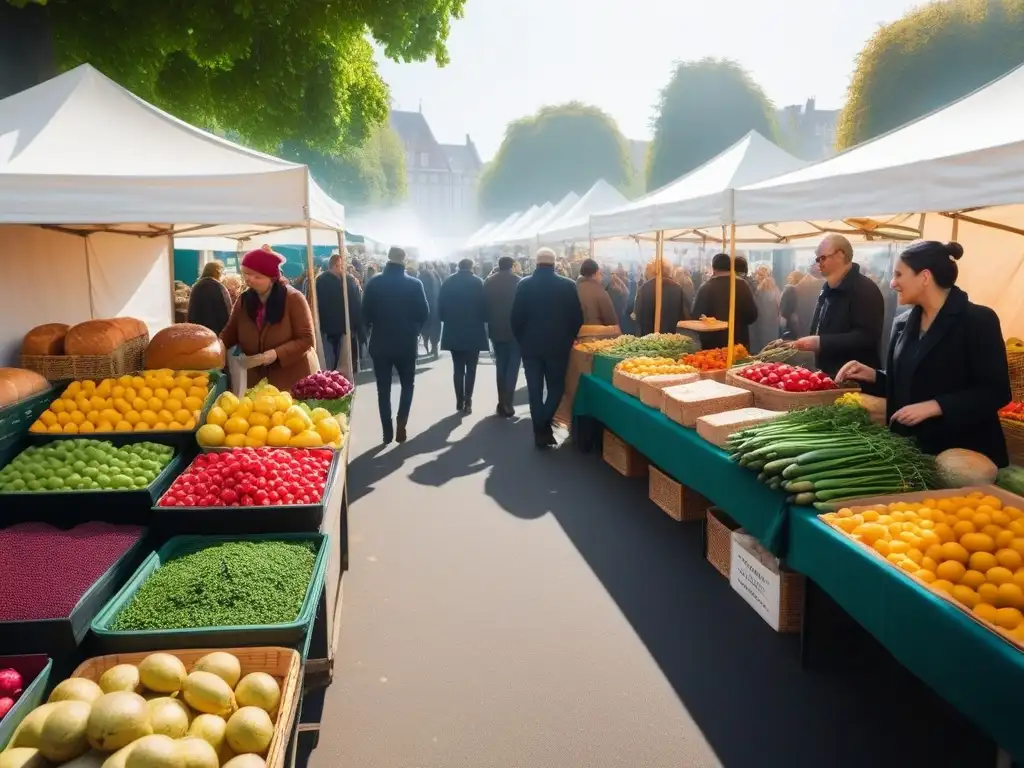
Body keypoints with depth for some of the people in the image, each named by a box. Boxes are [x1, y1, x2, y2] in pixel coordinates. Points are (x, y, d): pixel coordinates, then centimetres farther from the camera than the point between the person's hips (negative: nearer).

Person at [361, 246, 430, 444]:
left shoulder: (373, 283, -6)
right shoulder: (414, 284, -7)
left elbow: (365, 313, -4)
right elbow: (424, 314, -4)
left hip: (380, 343, 1)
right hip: (406, 343, 0)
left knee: (383, 389, 9)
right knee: (407, 385, 16)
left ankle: (387, 431, 9)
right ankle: (401, 424, -1)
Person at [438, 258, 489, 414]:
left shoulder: (447, 283, 2)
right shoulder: (478, 282, -6)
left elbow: (440, 307, 1)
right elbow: (484, 306, -8)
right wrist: (483, 322, 8)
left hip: (453, 332, 3)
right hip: (473, 332, -3)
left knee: (458, 368, 11)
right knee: (470, 369, 3)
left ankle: (459, 401, 11)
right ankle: (467, 401, -4)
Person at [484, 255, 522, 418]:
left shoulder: (489, 281, 1)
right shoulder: (518, 281, -9)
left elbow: (485, 305, 3)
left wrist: (490, 323, 13)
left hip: (496, 329, 4)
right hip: (515, 329, -3)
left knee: (500, 365, 14)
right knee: (512, 366, 3)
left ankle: (502, 403, 13)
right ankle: (507, 404, -4)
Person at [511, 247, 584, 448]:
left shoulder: (525, 284, -4)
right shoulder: (568, 285, -5)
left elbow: (516, 317, -3)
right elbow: (578, 317, -2)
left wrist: (522, 340, 11)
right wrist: (569, 338, 13)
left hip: (531, 345, 1)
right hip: (558, 346, -1)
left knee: (535, 390, 9)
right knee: (556, 388, 12)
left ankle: (539, 432, 12)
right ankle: (544, 425, -5)